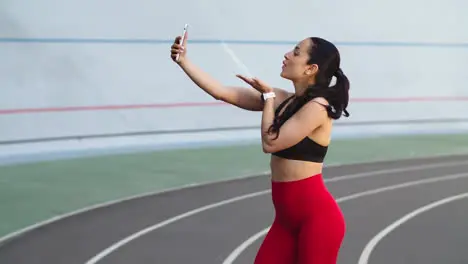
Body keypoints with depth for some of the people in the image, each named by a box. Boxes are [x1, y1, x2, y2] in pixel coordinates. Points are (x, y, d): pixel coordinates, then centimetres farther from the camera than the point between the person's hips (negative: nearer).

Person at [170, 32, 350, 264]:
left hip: (317, 217, -8)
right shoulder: (282, 99, 8)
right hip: (287, 218, 8)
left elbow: (270, 143, -16)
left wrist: (268, 96, -4)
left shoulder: (317, 107, -14)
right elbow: (221, 92, 8)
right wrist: (183, 60, 4)